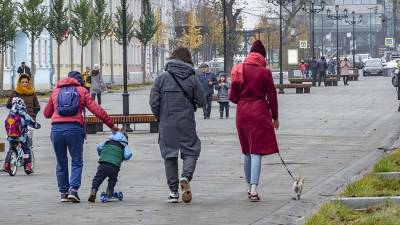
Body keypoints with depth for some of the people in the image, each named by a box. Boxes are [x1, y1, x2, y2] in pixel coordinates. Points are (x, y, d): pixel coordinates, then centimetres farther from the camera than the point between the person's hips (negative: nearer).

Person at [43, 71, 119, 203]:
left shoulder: (56, 92, 20)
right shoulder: (82, 91, 11)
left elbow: (46, 114, 25)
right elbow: (97, 110, 5)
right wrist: (111, 125, 10)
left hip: (56, 128, 3)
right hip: (74, 129, -2)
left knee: (61, 163, 14)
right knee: (77, 162, 8)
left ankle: (64, 192, 13)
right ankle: (73, 189, -9)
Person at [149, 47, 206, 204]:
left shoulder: (162, 78, -4)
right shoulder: (192, 79, -4)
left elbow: (153, 101, -5)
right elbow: (202, 101, 0)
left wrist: (159, 118, 10)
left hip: (167, 124, 1)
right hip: (187, 124, -1)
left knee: (169, 155, 7)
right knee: (191, 151, 11)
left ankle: (173, 192, 7)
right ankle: (186, 176, -18)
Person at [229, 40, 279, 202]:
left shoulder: (239, 70, 2)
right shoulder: (265, 72, -6)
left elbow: (233, 96, 3)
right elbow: (272, 96, -1)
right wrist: (275, 117, 9)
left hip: (242, 112, 3)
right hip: (260, 113, -3)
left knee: (247, 152, 16)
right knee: (257, 152, -6)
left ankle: (249, 187, 25)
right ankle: (254, 189, -18)